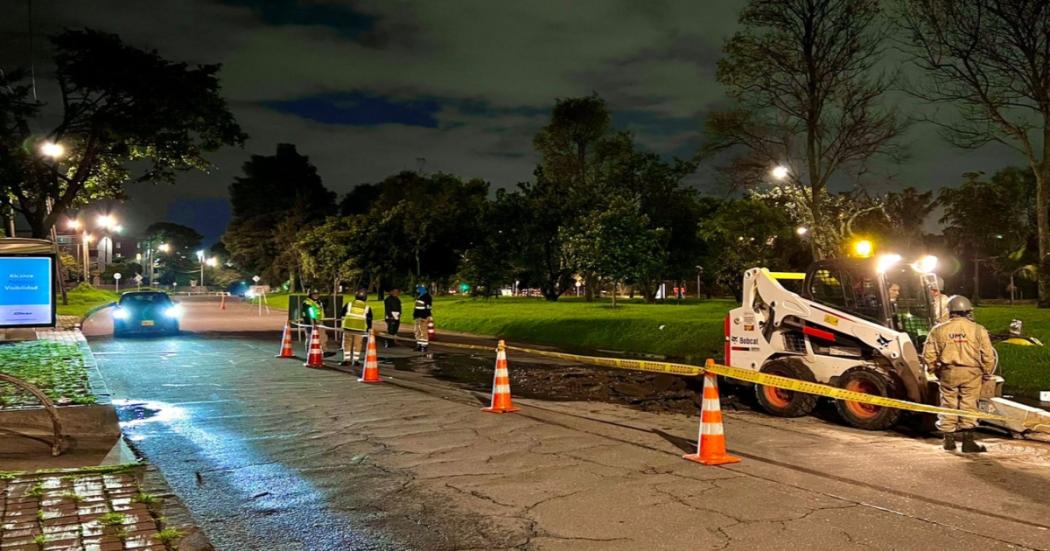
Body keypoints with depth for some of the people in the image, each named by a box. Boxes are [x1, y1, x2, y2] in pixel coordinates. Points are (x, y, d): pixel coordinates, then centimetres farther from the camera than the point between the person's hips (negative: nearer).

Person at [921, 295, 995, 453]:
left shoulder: (939, 330, 1)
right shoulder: (978, 330, -3)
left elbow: (928, 355, 1)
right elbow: (988, 356, -2)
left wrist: (935, 371, 15)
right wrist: (987, 374, 11)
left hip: (948, 373, 1)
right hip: (971, 373, -1)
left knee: (948, 405, 12)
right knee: (968, 406, 5)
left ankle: (949, 440, 19)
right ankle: (968, 441, 5)